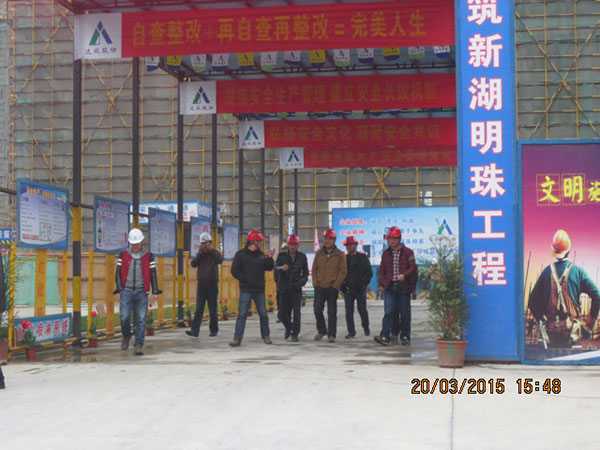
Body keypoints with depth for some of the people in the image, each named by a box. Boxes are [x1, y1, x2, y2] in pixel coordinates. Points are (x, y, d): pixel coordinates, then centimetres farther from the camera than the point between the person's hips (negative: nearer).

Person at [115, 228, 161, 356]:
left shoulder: (148, 256, 7)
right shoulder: (123, 255, 8)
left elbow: (153, 274, 8)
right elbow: (118, 273, 9)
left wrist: (155, 292, 3)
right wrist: (119, 290, 1)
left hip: (141, 293, 0)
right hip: (126, 291, 0)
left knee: (141, 320, -3)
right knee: (124, 317, -5)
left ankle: (139, 345, 2)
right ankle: (126, 336, 23)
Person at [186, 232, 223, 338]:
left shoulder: (215, 253, 3)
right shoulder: (200, 254, 11)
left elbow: (220, 260, -19)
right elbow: (193, 264, -4)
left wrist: (211, 249, -17)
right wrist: (200, 252, -10)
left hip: (212, 284, -2)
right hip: (201, 284, 2)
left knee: (213, 310, 3)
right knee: (199, 309, -3)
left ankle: (214, 330, 12)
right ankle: (195, 330, -7)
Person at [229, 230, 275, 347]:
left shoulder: (261, 255, 11)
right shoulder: (241, 254, -3)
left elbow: (269, 268, 9)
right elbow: (234, 271, -7)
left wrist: (269, 258, -8)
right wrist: (246, 280, -14)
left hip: (259, 290, 5)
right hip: (246, 290, -4)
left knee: (263, 314, 10)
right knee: (242, 314, -8)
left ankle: (266, 336, 24)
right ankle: (237, 339, -6)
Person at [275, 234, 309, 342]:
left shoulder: (302, 257, 4)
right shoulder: (282, 256, 0)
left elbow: (305, 272, 16)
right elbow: (276, 268, -13)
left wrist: (302, 281, 0)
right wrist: (281, 268, -35)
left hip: (296, 289, 0)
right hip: (284, 289, 0)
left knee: (296, 312, -10)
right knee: (282, 314, 5)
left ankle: (295, 334, -3)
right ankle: (288, 327, 33)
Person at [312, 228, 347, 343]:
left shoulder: (340, 254, -1)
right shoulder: (319, 253, 10)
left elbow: (342, 271, -3)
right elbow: (314, 269, 13)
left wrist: (335, 285, -9)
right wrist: (315, 283, 2)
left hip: (332, 287, -3)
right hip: (319, 287, 3)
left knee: (332, 312, 0)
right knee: (317, 309, 1)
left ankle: (331, 334, 7)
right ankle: (321, 330, 19)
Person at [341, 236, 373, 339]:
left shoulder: (363, 257, 3)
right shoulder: (344, 258, 9)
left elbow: (369, 273, 4)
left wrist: (364, 284, -5)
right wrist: (342, 285, 3)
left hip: (360, 288, -2)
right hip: (348, 289, 2)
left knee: (362, 310, 3)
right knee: (349, 311, 0)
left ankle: (366, 327, 28)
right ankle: (351, 332, 6)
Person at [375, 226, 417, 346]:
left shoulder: (408, 252, 2)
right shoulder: (386, 253, 13)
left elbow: (413, 268, -5)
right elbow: (381, 270, 19)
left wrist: (404, 275, -24)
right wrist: (382, 283, 6)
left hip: (403, 287, -2)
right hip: (389, 287, 2)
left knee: (404, 313, 4)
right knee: (388, 312, -8)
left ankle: (405, 337, 14)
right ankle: (385, 337, -14)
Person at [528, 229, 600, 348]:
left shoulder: (546, 272, 1)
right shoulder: (577, 271, -3)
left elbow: (532, 302, 2)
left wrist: (542, 320, 13)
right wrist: (590, 320, 2)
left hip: (551, 331, 2)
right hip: (572, 329, -2)